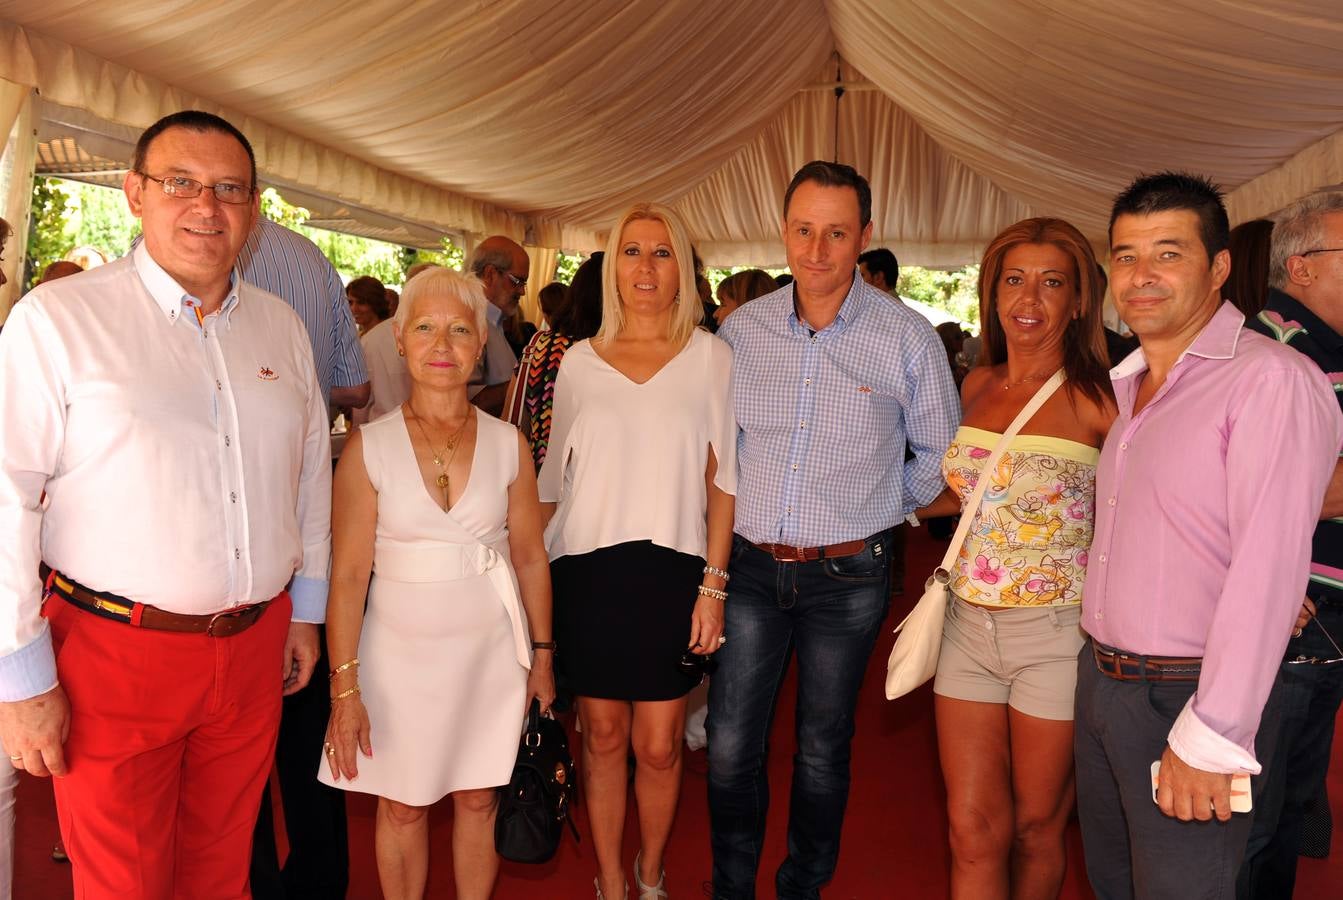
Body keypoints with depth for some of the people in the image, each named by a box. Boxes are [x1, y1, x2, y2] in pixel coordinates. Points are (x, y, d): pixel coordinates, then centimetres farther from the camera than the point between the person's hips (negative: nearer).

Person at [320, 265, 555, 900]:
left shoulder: (507, 444, -1)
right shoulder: (369, 448, -7)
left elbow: (530, 557, 5)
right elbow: (347, 574, -8)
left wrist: (542, 655, 6)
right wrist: (345, 687, -10)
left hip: (490, 648, 2)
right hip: (400, 650, -1)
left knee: (478, 800, 13)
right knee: (402, 807, 12)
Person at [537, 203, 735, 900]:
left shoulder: (710, 356, 2)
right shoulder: (579, 361, 6)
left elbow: (722, 477, 0)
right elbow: (555, 476, 11)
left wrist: (713, 584, -5)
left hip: (672, 572, -1)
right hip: (589, 572, 1)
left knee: (658, 745, 5)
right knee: (603, 737, 10)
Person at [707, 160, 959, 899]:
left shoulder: (907, 338, -7)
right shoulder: (742, 329, 0)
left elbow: (939, 455, 6)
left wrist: (881, 507, 5)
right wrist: (732, 525, 9)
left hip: (848, 577, -2)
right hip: (751, 567, 2)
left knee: (822, 750, 14)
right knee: (729, 747, 6)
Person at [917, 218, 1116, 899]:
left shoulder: (1095, 399, -11)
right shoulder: (978, 385, 6)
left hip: (1056, 634, -4)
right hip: (970, 625, 4)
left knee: (1035, 829, 14)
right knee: (973, 831, 7)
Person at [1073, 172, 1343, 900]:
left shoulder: (1271, 380, -16)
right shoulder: (1130, 385, 10)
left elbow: (1269, 569, -23)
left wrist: (1211, 737, -23)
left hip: (1188, 699, -7)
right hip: (1100, 678, 8)